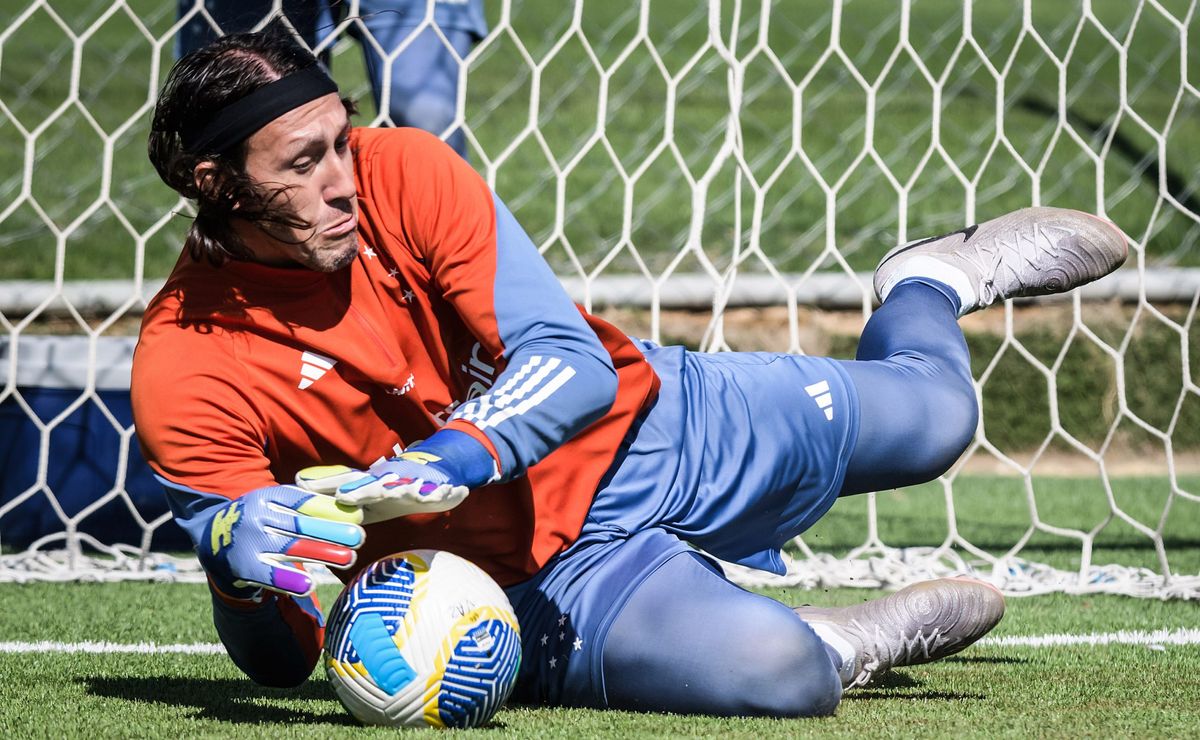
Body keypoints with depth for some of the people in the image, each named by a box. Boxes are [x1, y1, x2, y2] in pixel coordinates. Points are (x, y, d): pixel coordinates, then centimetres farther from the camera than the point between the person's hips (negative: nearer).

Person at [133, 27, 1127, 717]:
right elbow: (276, 661, -17)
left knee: (931, 417, 11)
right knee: (776, 675, -31)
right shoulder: (184, 376, -22)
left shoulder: (403, 172, -16)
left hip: (645, 428, 4)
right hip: (544, 583, -4)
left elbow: (573, 362, -21)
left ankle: (929, 280, 46)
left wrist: (457, 459, -42)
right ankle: (843, 647, 6)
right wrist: (247, 555, -43)